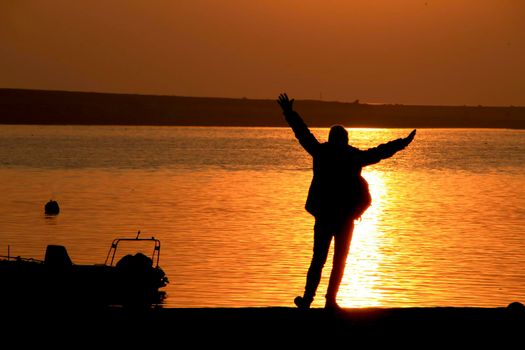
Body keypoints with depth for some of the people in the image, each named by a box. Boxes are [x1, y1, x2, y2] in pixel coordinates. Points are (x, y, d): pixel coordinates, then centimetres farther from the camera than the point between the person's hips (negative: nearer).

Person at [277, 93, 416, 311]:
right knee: (339, 261, 7)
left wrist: (289, 113, 18)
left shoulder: (321, 152, 0)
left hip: (323, 216, 1)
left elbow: (303, 133, 7)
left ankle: (307, 298, -5)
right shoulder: (355, 157, -2)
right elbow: (381, 152, 5)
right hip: (346, 218, -1)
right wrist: (404, 143, 17)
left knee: (318, 259, 5)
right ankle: (330, 301, 3)